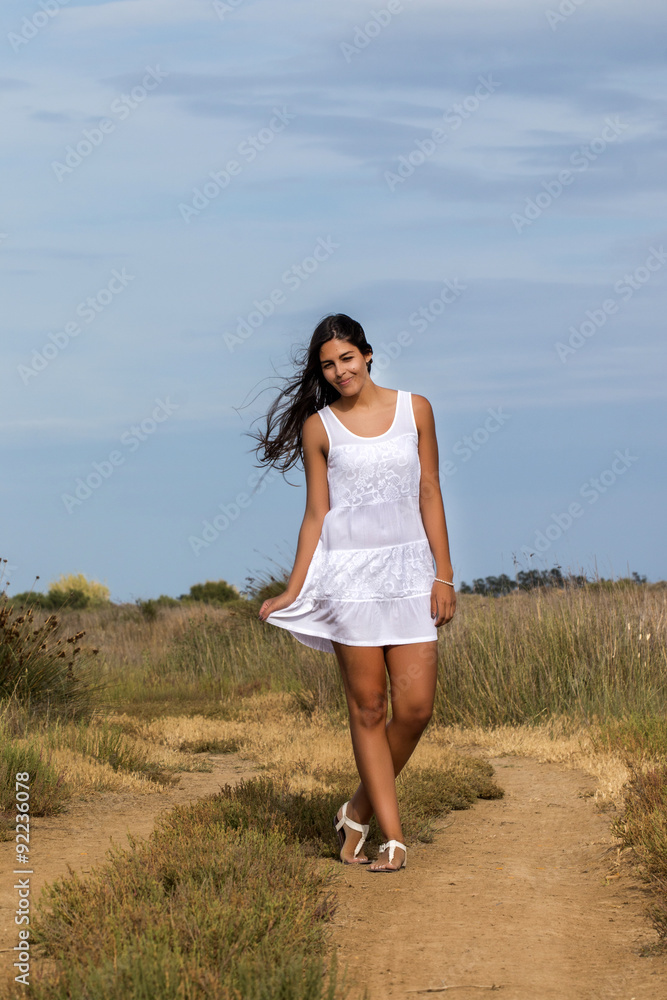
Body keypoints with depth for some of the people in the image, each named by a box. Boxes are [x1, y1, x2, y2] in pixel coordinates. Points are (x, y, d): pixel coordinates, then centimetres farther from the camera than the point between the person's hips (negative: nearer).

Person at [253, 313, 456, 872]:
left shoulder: (414, 409, 7)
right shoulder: (319, 427, 4)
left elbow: (430, 495, 8)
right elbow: (316, 514, 6)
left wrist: (444, 575, 3)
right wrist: (293, 593, 0)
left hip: (410, 569, 2)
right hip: (350, 572, -2)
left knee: (416, 706, -5)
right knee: (369, 707, -1)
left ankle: (360, 812, 15)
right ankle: (393, 837, 3)